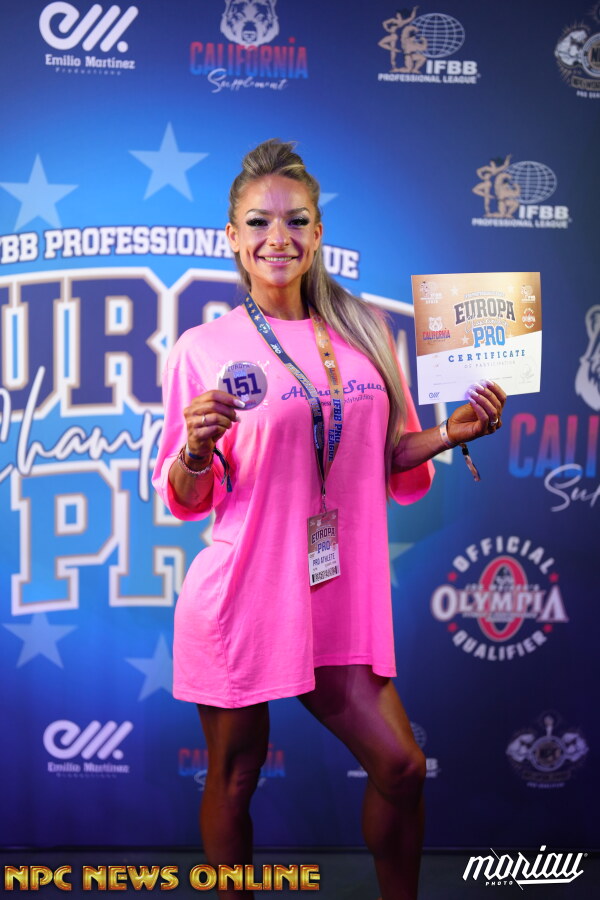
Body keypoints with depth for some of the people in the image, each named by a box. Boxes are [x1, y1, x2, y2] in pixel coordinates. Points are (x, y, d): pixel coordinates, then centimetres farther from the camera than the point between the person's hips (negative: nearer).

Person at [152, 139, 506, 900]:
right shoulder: (204, 347, -5)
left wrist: (450, 434, -4)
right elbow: (183, 499, -1)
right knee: (233, 780, 10)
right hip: (241, 600, -3)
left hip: (340, 600, 4)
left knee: (401, 767, 6)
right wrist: (196, 449, -21)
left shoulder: (365, 329, 6)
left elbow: (391, 462, 14)